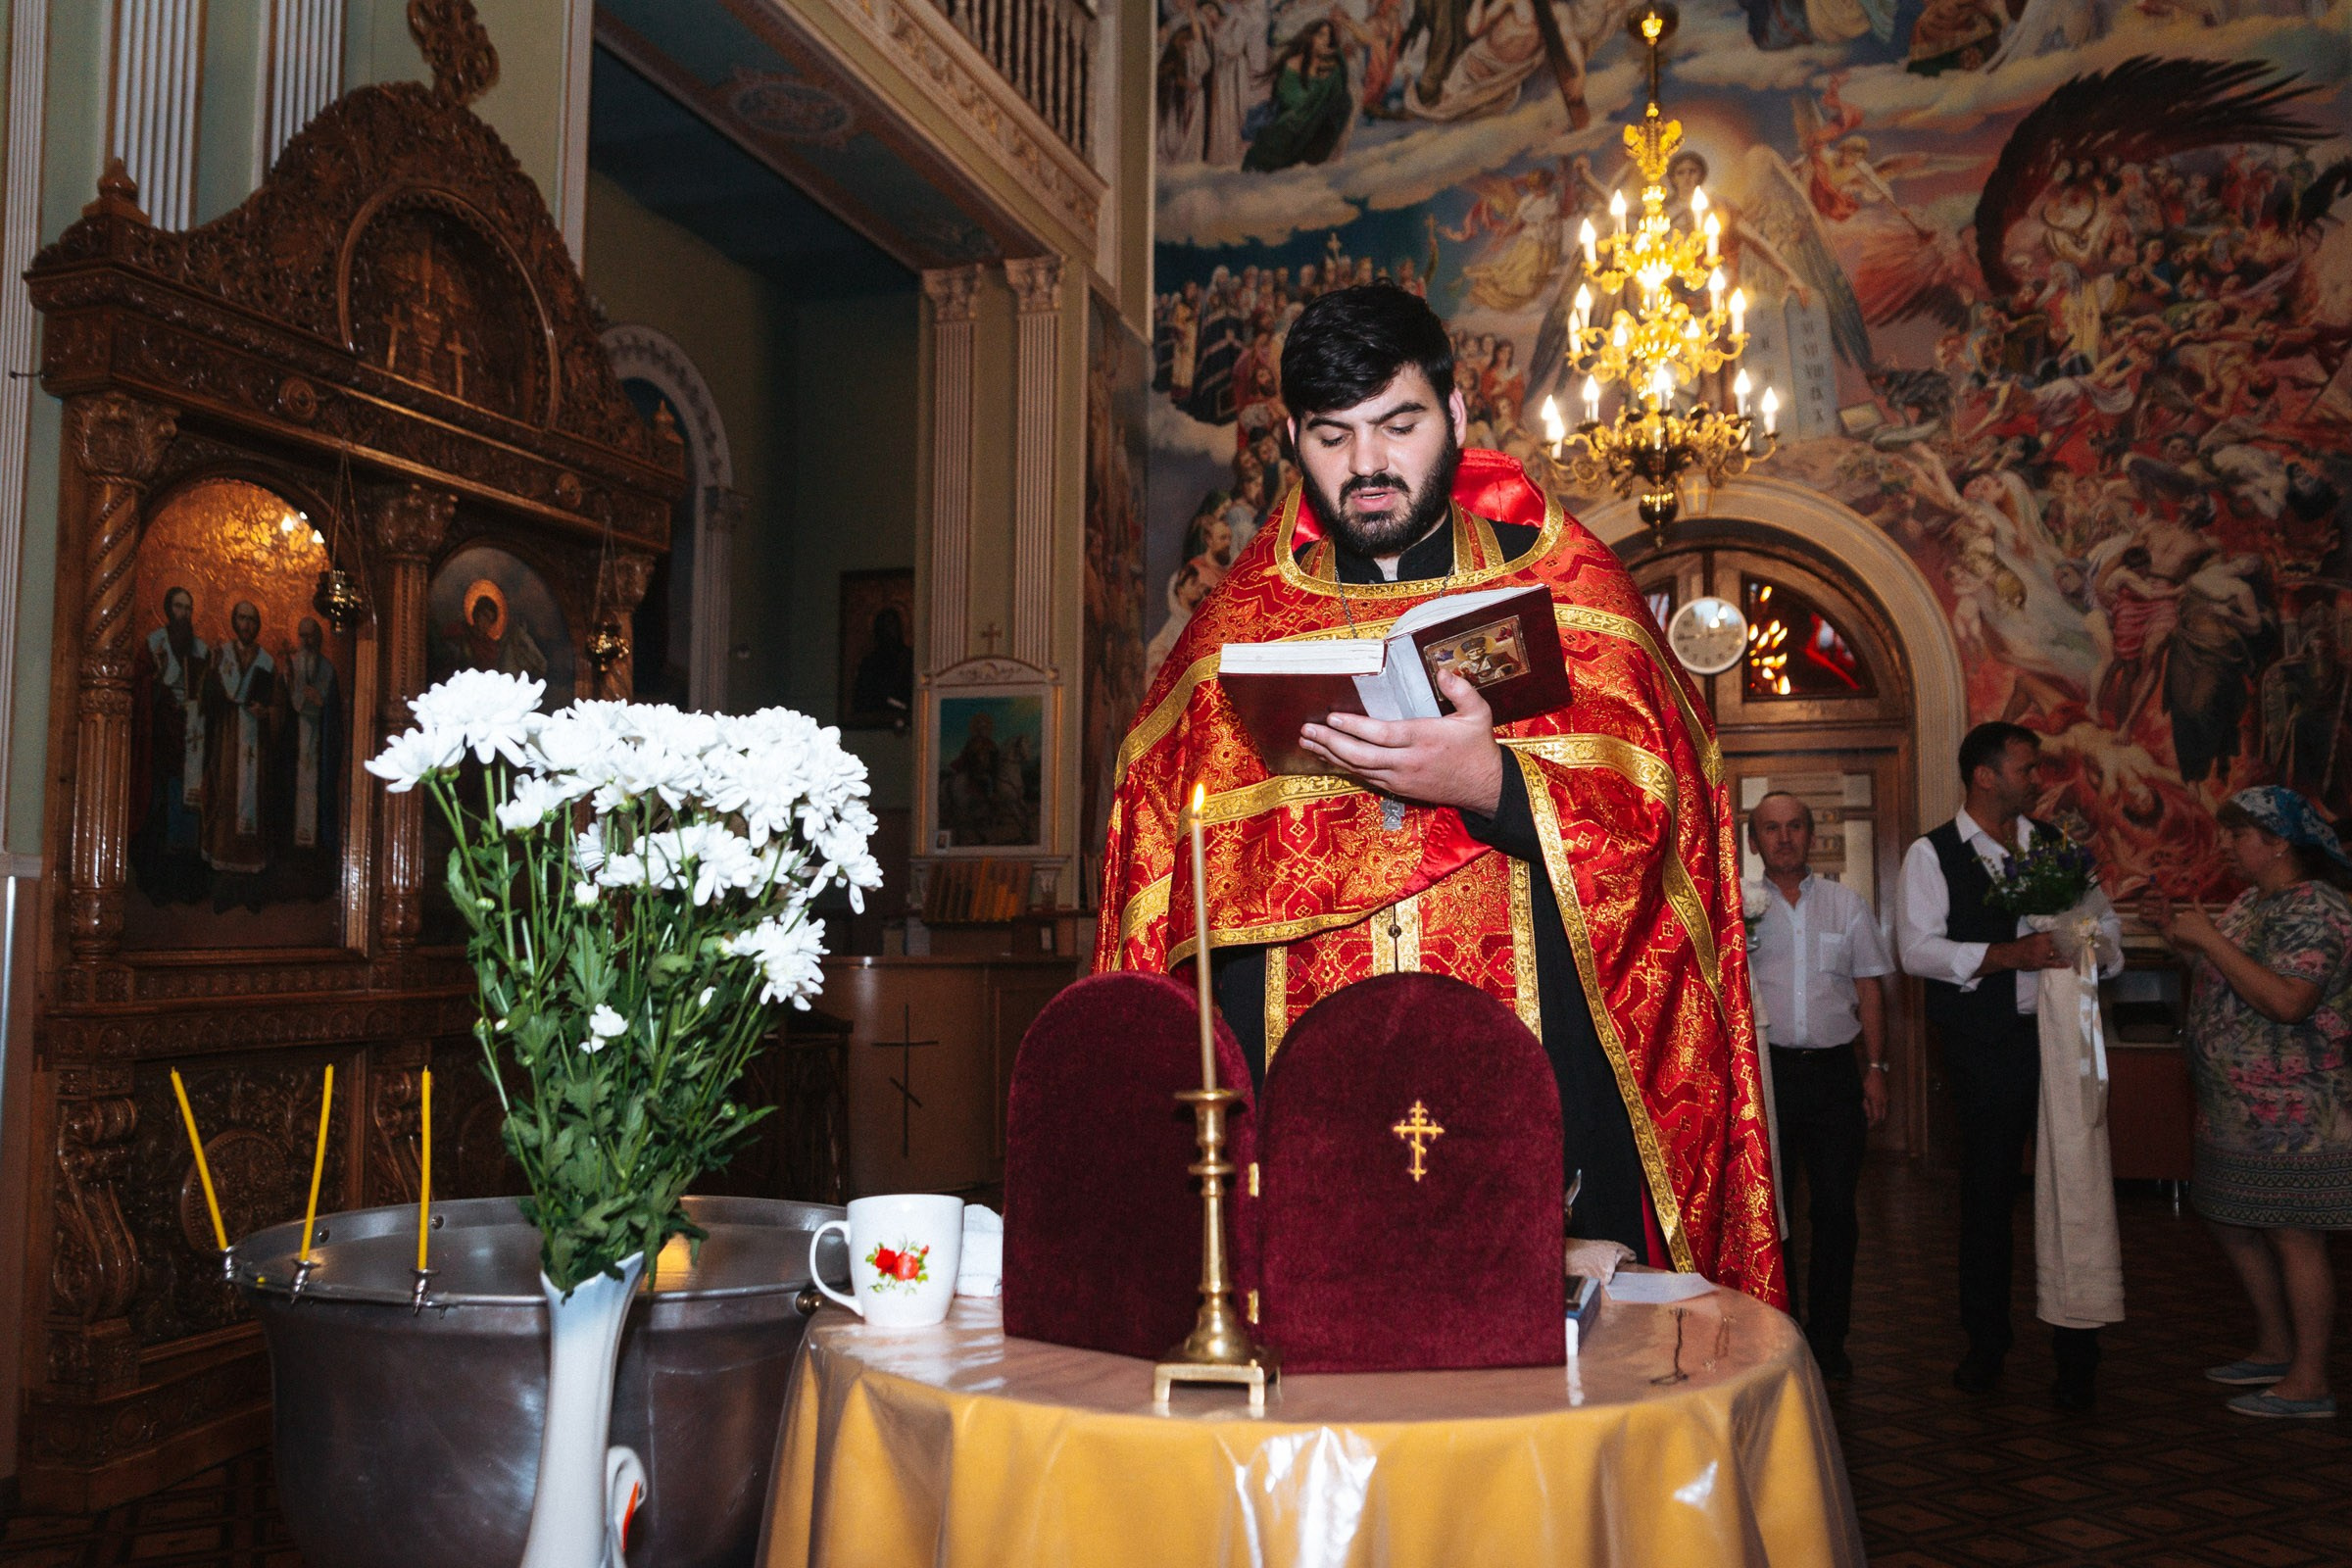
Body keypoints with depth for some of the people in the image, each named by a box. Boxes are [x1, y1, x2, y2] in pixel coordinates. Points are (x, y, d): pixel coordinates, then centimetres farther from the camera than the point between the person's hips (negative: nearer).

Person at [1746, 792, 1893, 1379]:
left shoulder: (1845, 902, 11)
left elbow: (1869, 988, 12)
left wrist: (1876, 1068, 6)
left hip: (1834, 1068, 2)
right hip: (1766, 1069, -2)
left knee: (1836, 1208, 5)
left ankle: (1828, 1339, 17)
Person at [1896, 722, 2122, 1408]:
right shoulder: (1931, 855, -2)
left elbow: (2103, 918, 16)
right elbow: (1917, 948, -12)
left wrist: (2092, 944, -7)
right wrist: (2011, 954, -19)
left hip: (2060, 1035, 3)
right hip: (1986, 1048, -3)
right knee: (1987, 1196, 7)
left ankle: (2075, 1353, 13)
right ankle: (1986, 1345, 22)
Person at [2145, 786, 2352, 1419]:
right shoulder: (2251, 903, 14)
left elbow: (2286, 1000, -28)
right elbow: (2223, 982, 18)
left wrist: (2211, 938, -23)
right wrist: (2179, 936, 6)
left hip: (2291, 1112, -10)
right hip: (2236, 1106, 10)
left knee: (2292, 1235, -2)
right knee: (2233, 1223, 17)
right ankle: (2275, 1348, 31)